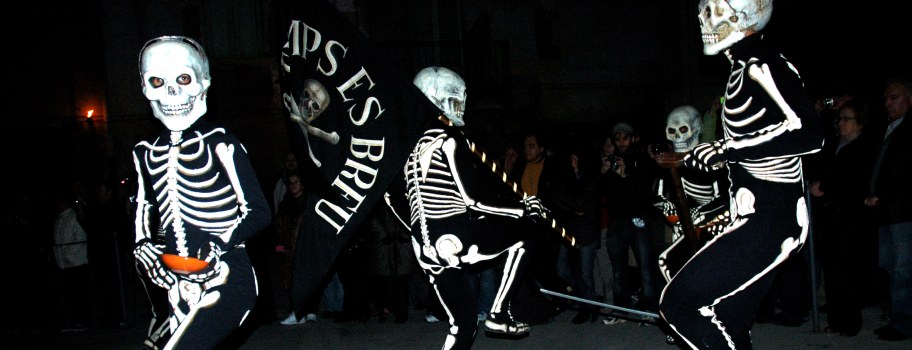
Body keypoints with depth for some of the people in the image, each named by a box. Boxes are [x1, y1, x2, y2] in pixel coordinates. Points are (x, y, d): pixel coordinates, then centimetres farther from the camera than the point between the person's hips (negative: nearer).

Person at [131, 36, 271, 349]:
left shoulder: (218, 143, -6)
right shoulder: (145, 153, 12)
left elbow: (259, 212, -6)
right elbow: (143, 214, 24)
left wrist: (219, 243, -20)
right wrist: (144, 248, 4)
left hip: (227, 280, -6)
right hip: (180, 287, 6)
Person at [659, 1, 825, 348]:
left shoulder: (761, 66, -15)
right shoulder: (744, 68, 15)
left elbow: (809, 134, -27)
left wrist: (729, 149, -25)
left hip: (767, 222, -10)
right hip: (762, 218, 10)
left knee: (678, 302, -10)